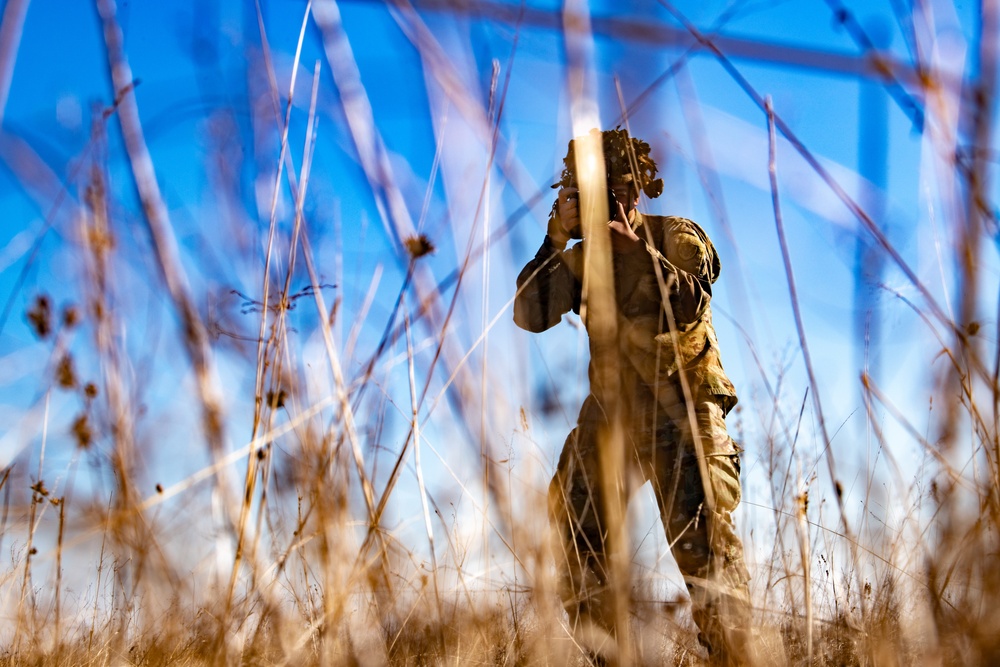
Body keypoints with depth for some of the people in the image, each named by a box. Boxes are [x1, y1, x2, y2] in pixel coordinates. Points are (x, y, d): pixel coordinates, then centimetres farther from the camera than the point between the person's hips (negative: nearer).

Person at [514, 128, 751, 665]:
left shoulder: (676, 237, -3)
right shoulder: (584, 258, 10)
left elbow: (687, 305, -20)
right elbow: (529, 315, 2)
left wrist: (634, 248, -22)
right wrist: (554, 243, -4)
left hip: (680, 413, -5)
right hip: (610, 414, 6)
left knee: (702, 537, -15)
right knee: (573, 533, 3)